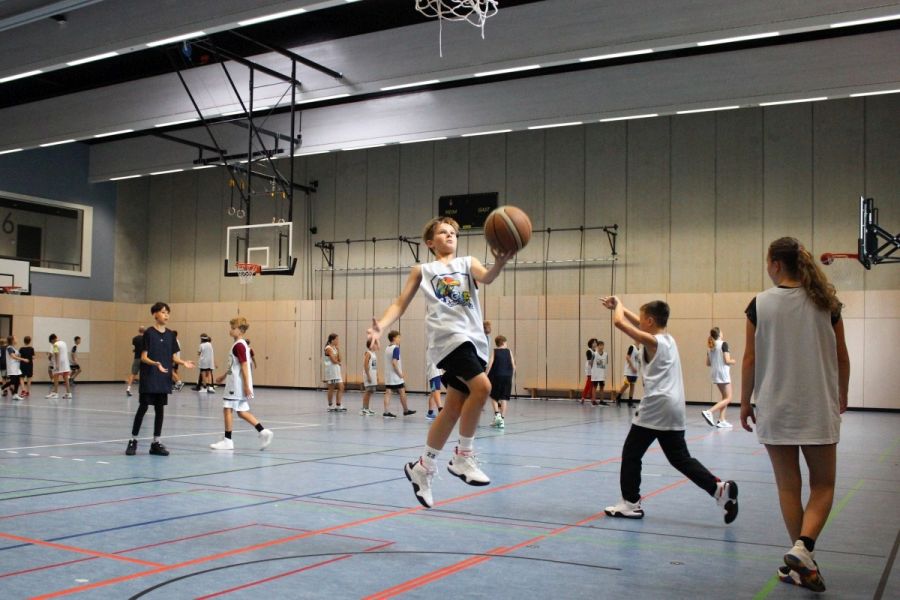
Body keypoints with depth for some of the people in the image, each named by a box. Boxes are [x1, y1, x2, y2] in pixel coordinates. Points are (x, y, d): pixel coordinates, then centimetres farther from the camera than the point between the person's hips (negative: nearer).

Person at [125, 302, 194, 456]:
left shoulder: (170, 334, 7)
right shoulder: (149, 333, -8)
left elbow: (174, 356, 11)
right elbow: (143, 357, -10)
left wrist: (183, 362, -9)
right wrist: (156, 364, -28)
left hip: (164, 379, 5)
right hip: (149, 379, -5)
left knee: (160, 409, 7)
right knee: (143, 408, 0)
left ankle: (156, 443, 14)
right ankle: (133, 440, 12)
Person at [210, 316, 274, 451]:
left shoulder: (239, 345, -15)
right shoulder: (240, 344, 15)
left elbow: (244, 366, -20)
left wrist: (246, 386, -22)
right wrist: (223, 376, 32)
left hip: (237, 384, -10)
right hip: (235, 383, 10)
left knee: (227, 409, -2)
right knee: (242, 412, 10)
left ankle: (227, 440, 4)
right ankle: (263, 432, 6)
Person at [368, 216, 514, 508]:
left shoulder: (468, 263, 21)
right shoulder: (422, 270, 17)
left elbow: (486, 277, -1)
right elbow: (400, 304, 13)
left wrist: (499, 263, -26)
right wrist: (380, 326, -7)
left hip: (473, 339, 4)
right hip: (448, 337, -4)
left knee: (453, 409, 6)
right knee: (481, 387, -25)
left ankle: (422, 467, 23)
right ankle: (463, 457, -9)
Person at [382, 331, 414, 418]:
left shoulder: (387, 349, 12)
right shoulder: (396, 348, -13)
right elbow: (394, 362, -21)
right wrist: (400, 374, -16)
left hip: (387, 375, 7)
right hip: (395, 376, -7)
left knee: (388, 393, 1)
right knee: (402, 392, 7)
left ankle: (386, 412, -5)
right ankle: (406, 410, 18)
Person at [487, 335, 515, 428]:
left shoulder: (494, 351, 3)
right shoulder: (509, 351, 7)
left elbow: (490, 364, -8)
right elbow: (513, 366, 3)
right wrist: (511, 376, 14)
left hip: (496, 376, -1)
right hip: (507, 377, 1)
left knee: (493, 397, 14)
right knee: (504, 399, 4)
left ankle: (497, 414, -6)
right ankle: (502, 420, 1)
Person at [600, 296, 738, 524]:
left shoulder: (652, 342, -8)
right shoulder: (668, 339, 16)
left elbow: (619, 322, -9)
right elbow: (639, 323, 30)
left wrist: (618, 305, 10)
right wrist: (619, 306, 29)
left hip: (655, 408, -8)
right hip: (673, 409, 8)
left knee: (631, 454, 4)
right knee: (680, 458, 11)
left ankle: (630, 503, 8)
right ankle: (720, 488, -2)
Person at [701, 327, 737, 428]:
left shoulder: (710, 347, 8)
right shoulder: (723, 344, -11)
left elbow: (708, 363, 10)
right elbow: (727, 360, -16)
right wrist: (733, 361, 3)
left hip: (715, 374, 8)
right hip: (723, 374, -8)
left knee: (725, 397, 17)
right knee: (728, 399, -1)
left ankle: (721, 420, 11)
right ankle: (709, 412, -15)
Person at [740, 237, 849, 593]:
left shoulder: (760, 305, -4)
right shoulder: (826, 302, 0)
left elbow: (750, 359, -3)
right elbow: (841, 357, 5)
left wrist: (745, 403, 8)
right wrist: (842, 395, 21)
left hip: (774, 408, 0)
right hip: (818, 408, 1)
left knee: (788, 486, 10)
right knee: (823, 485, 11)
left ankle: (802, 562, 16)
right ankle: (803, 548, -10)